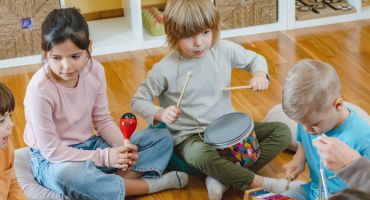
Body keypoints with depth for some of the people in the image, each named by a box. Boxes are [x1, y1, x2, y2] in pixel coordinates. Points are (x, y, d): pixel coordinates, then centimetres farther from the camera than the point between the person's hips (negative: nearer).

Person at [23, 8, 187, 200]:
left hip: (90, 146, 6)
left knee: (162, 138, 0)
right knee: (66, 176, -44)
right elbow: (51, 150, -22)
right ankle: (150, 184, -25)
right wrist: (104, 157, -24)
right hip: (53, 160, -6)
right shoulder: (39, 90, -26)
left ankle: (110, 183, -24)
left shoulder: (95, 70, -9)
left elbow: (103, 119, 3)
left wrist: (122, 147, -16)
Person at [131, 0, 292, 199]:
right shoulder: (165, 69, -16)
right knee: (201, 155, -41)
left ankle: (224, 178, -20)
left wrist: (260, 73, -10)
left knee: (281, 132, -10)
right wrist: (160, 113, -24)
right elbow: (138, 101, -4)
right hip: (189, 136, -5)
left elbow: (254, 58, 13)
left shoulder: (225, 50, -7)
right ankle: (263, 184, -26)